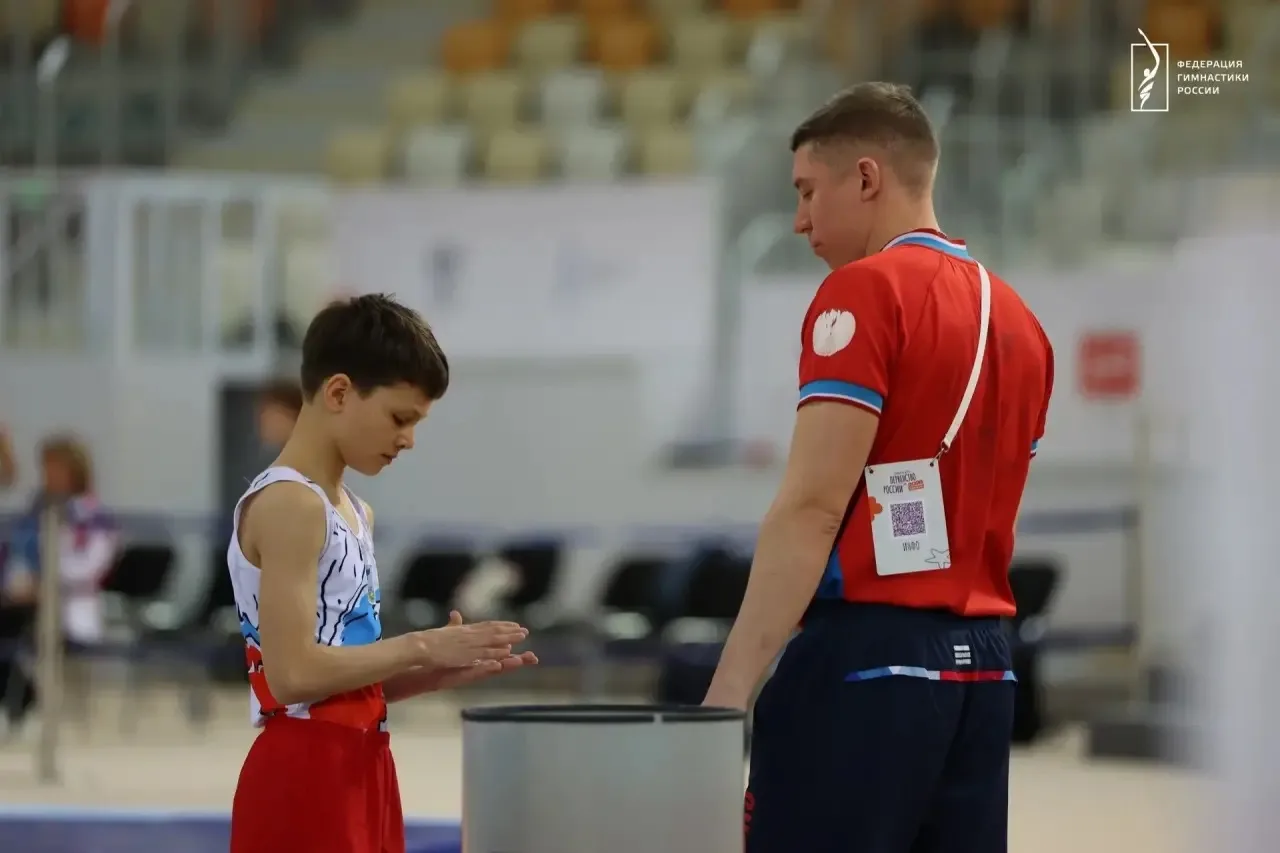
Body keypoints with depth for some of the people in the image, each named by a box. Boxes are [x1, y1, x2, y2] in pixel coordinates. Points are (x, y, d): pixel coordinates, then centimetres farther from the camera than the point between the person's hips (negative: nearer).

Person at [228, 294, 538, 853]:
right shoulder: (287, 505, -12)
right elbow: (294, 672, -20)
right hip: (305, 783, -10)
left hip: (357, 776, 10)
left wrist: (447, 669, 6)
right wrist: (421, 646, -13)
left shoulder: (355, 514, 18)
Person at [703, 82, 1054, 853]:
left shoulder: (866, 292, -9)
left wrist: (728, 691, -18)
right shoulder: (1017, 320, 16)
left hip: (867, 655, -8)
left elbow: (812, 508, -16)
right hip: (982, 666, 8)